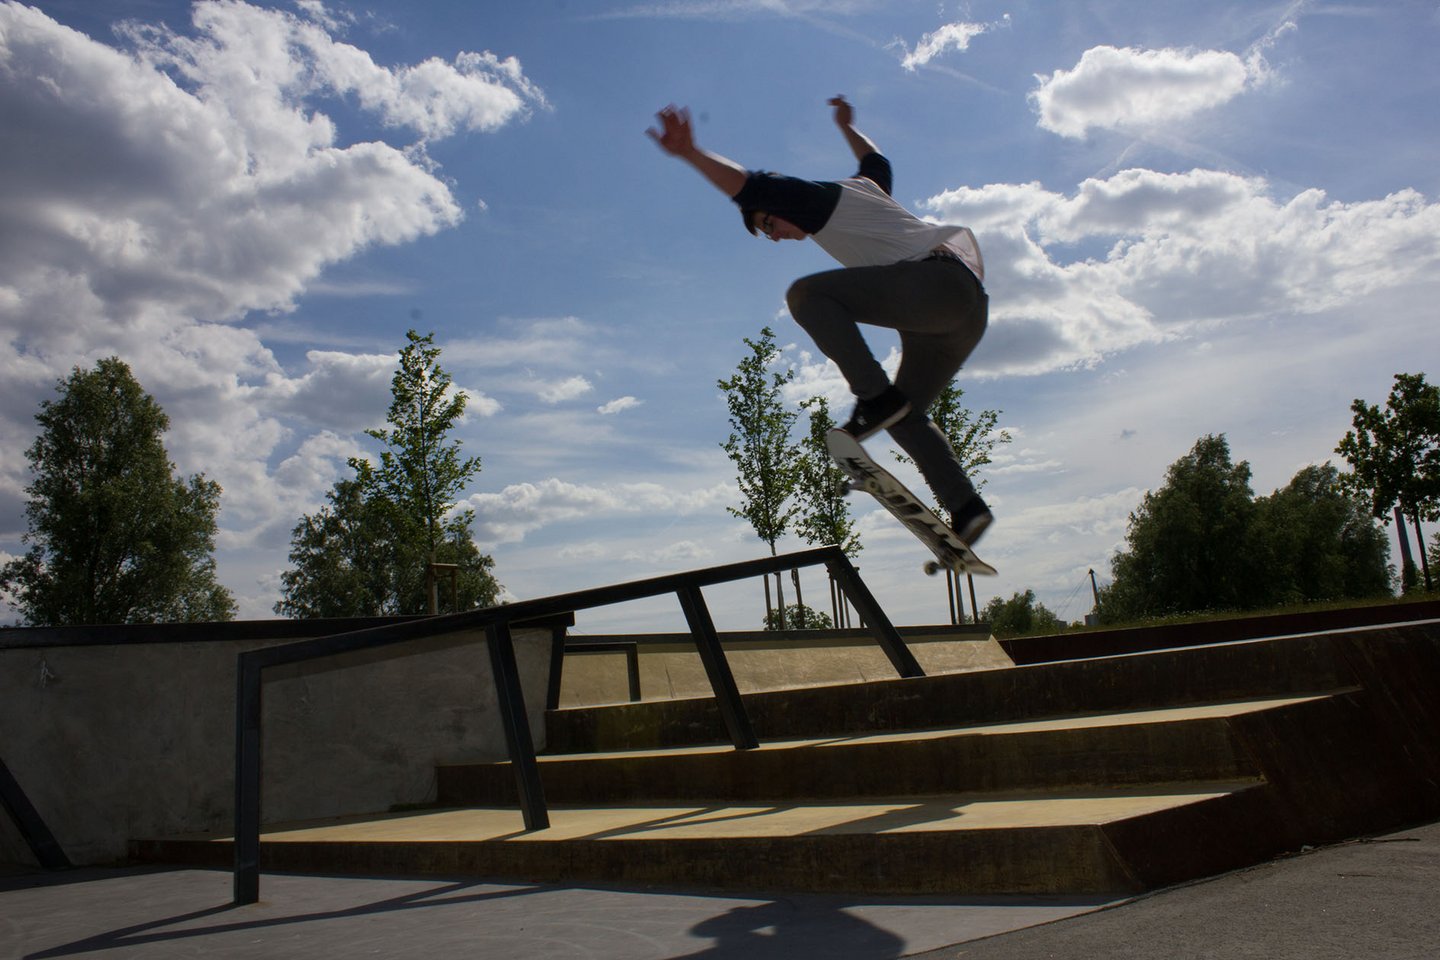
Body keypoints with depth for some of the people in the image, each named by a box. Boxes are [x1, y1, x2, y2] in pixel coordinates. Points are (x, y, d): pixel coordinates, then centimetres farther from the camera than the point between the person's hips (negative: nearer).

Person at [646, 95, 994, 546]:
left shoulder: (816, 197, 1)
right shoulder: (860, 187, 27)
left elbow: (752, 186, -17)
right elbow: (877, 162, 51)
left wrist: (691, 153, -29)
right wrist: (847, 127, 67)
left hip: (937, 278, -10)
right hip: (969, 307, 10)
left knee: (807, 293, -15)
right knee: (905, 416, 15)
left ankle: (876, 397, -25)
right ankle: (966, 509, 4)